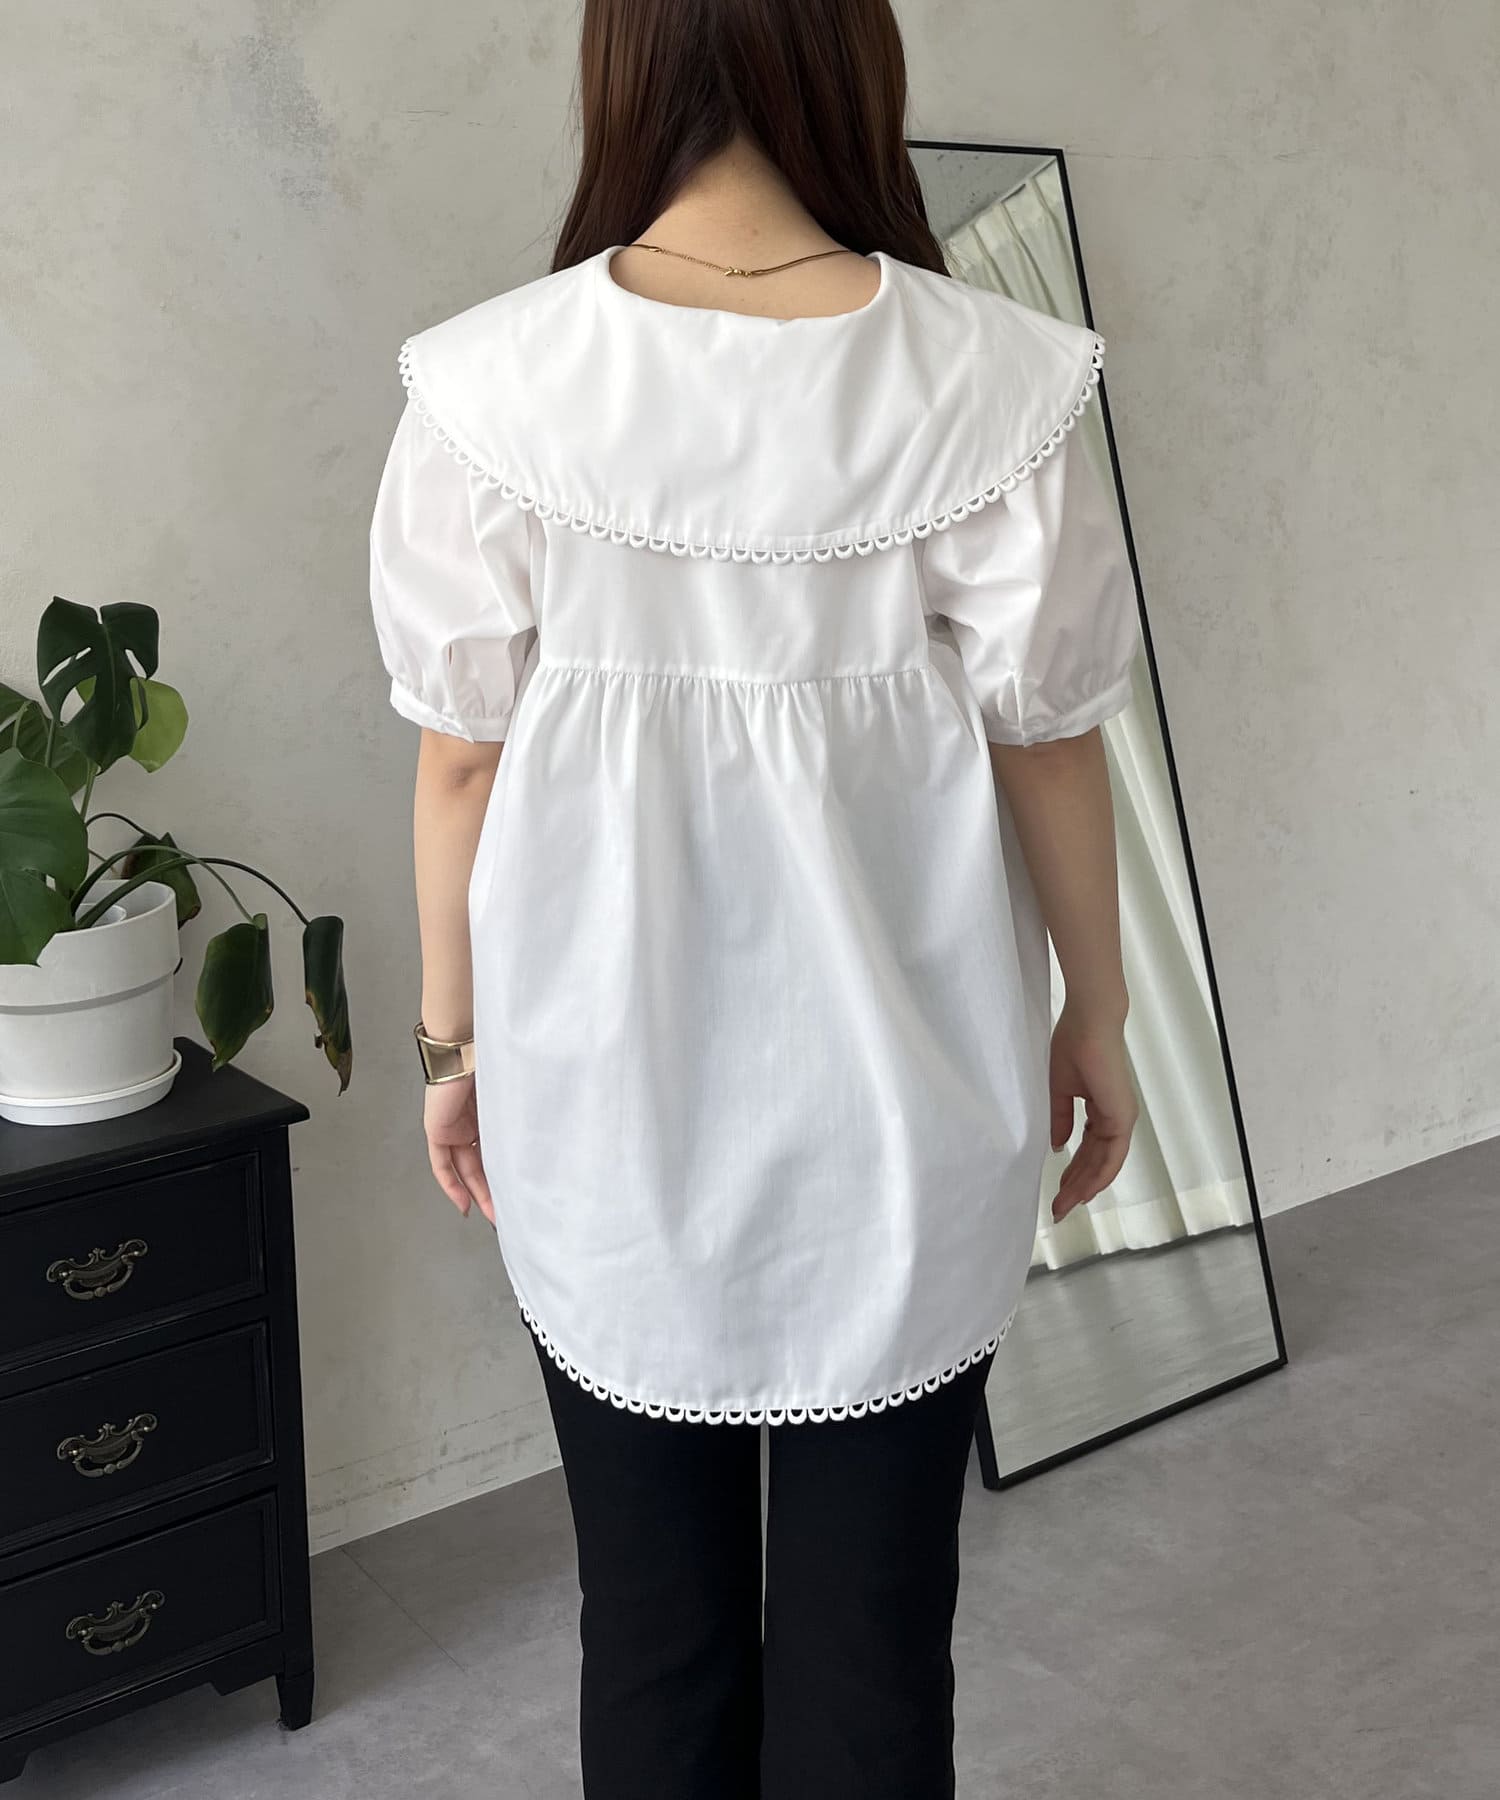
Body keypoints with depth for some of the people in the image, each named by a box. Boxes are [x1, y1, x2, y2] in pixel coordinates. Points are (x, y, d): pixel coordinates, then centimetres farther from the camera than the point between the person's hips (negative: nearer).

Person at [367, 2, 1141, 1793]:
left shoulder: (491, 385, -10)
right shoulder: (979, 378, -12)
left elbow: (459, 755, -4)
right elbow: (1045, 742, -5)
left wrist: (454, 1036, 10)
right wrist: (1094, 1013, 9)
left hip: (606, 1085, 1)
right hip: (890, 1086, 0)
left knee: (654, 1621, 17)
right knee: (869, 1626, 15)